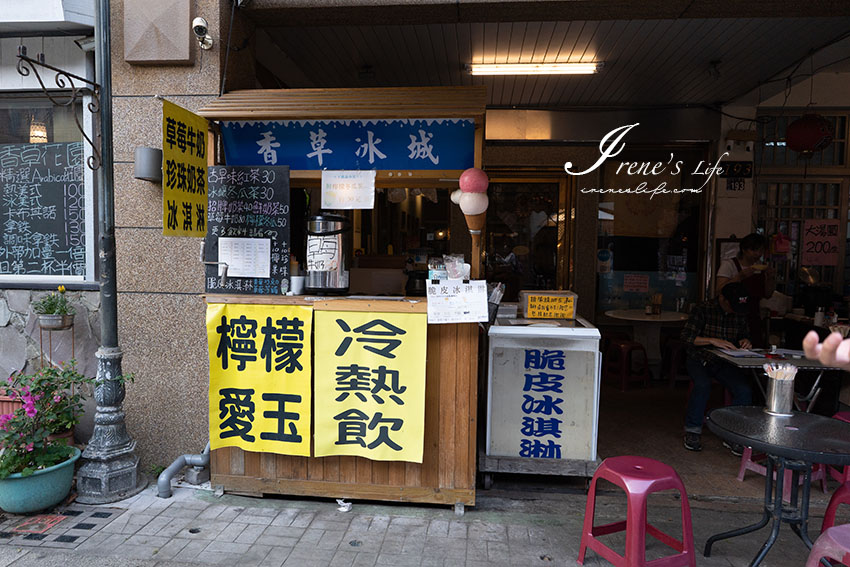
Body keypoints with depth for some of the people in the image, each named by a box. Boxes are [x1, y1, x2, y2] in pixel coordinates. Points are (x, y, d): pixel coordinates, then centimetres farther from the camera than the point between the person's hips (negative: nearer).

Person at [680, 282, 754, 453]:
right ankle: (692, 430, -13)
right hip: (700, 360, -4)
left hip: (725, 362, 4)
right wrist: (713, 340, -27)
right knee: (703, 385, -34)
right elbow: (687, 336, -15)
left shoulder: (740, 314, 6)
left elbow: (745, 334, 21)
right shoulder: (704, 309, -9)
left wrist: (745, 341, -4)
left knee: (744, 390, -23)